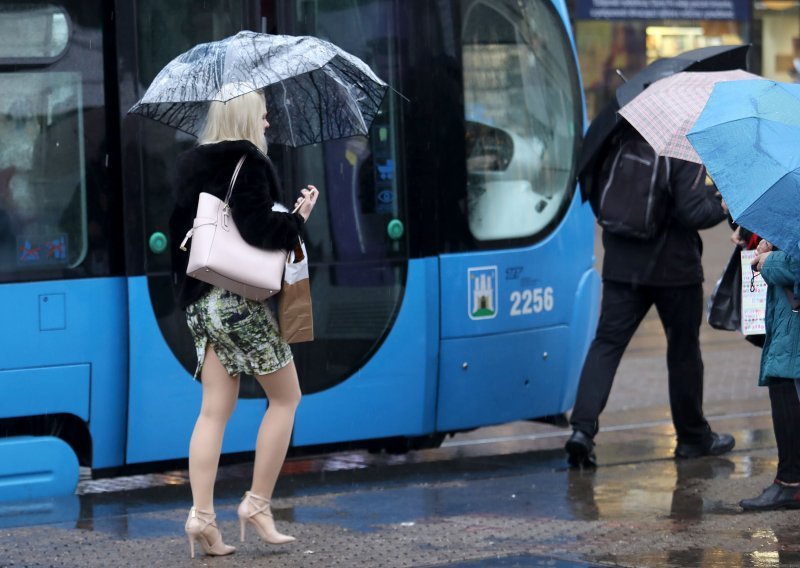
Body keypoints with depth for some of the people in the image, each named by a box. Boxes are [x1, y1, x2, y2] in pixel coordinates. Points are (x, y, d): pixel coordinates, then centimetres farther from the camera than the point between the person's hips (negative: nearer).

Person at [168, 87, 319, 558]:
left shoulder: (190, 166, 12)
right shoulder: (248, 163, -11)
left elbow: (179, 229, 14)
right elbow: (258, 230, -20)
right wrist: (298, 219, -6)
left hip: (201, 302, 7)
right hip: (242, 298, -7)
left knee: (216, 409, 6)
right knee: (286, 396, 6)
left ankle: (202, 514, -3)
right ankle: (258, 503, 3)